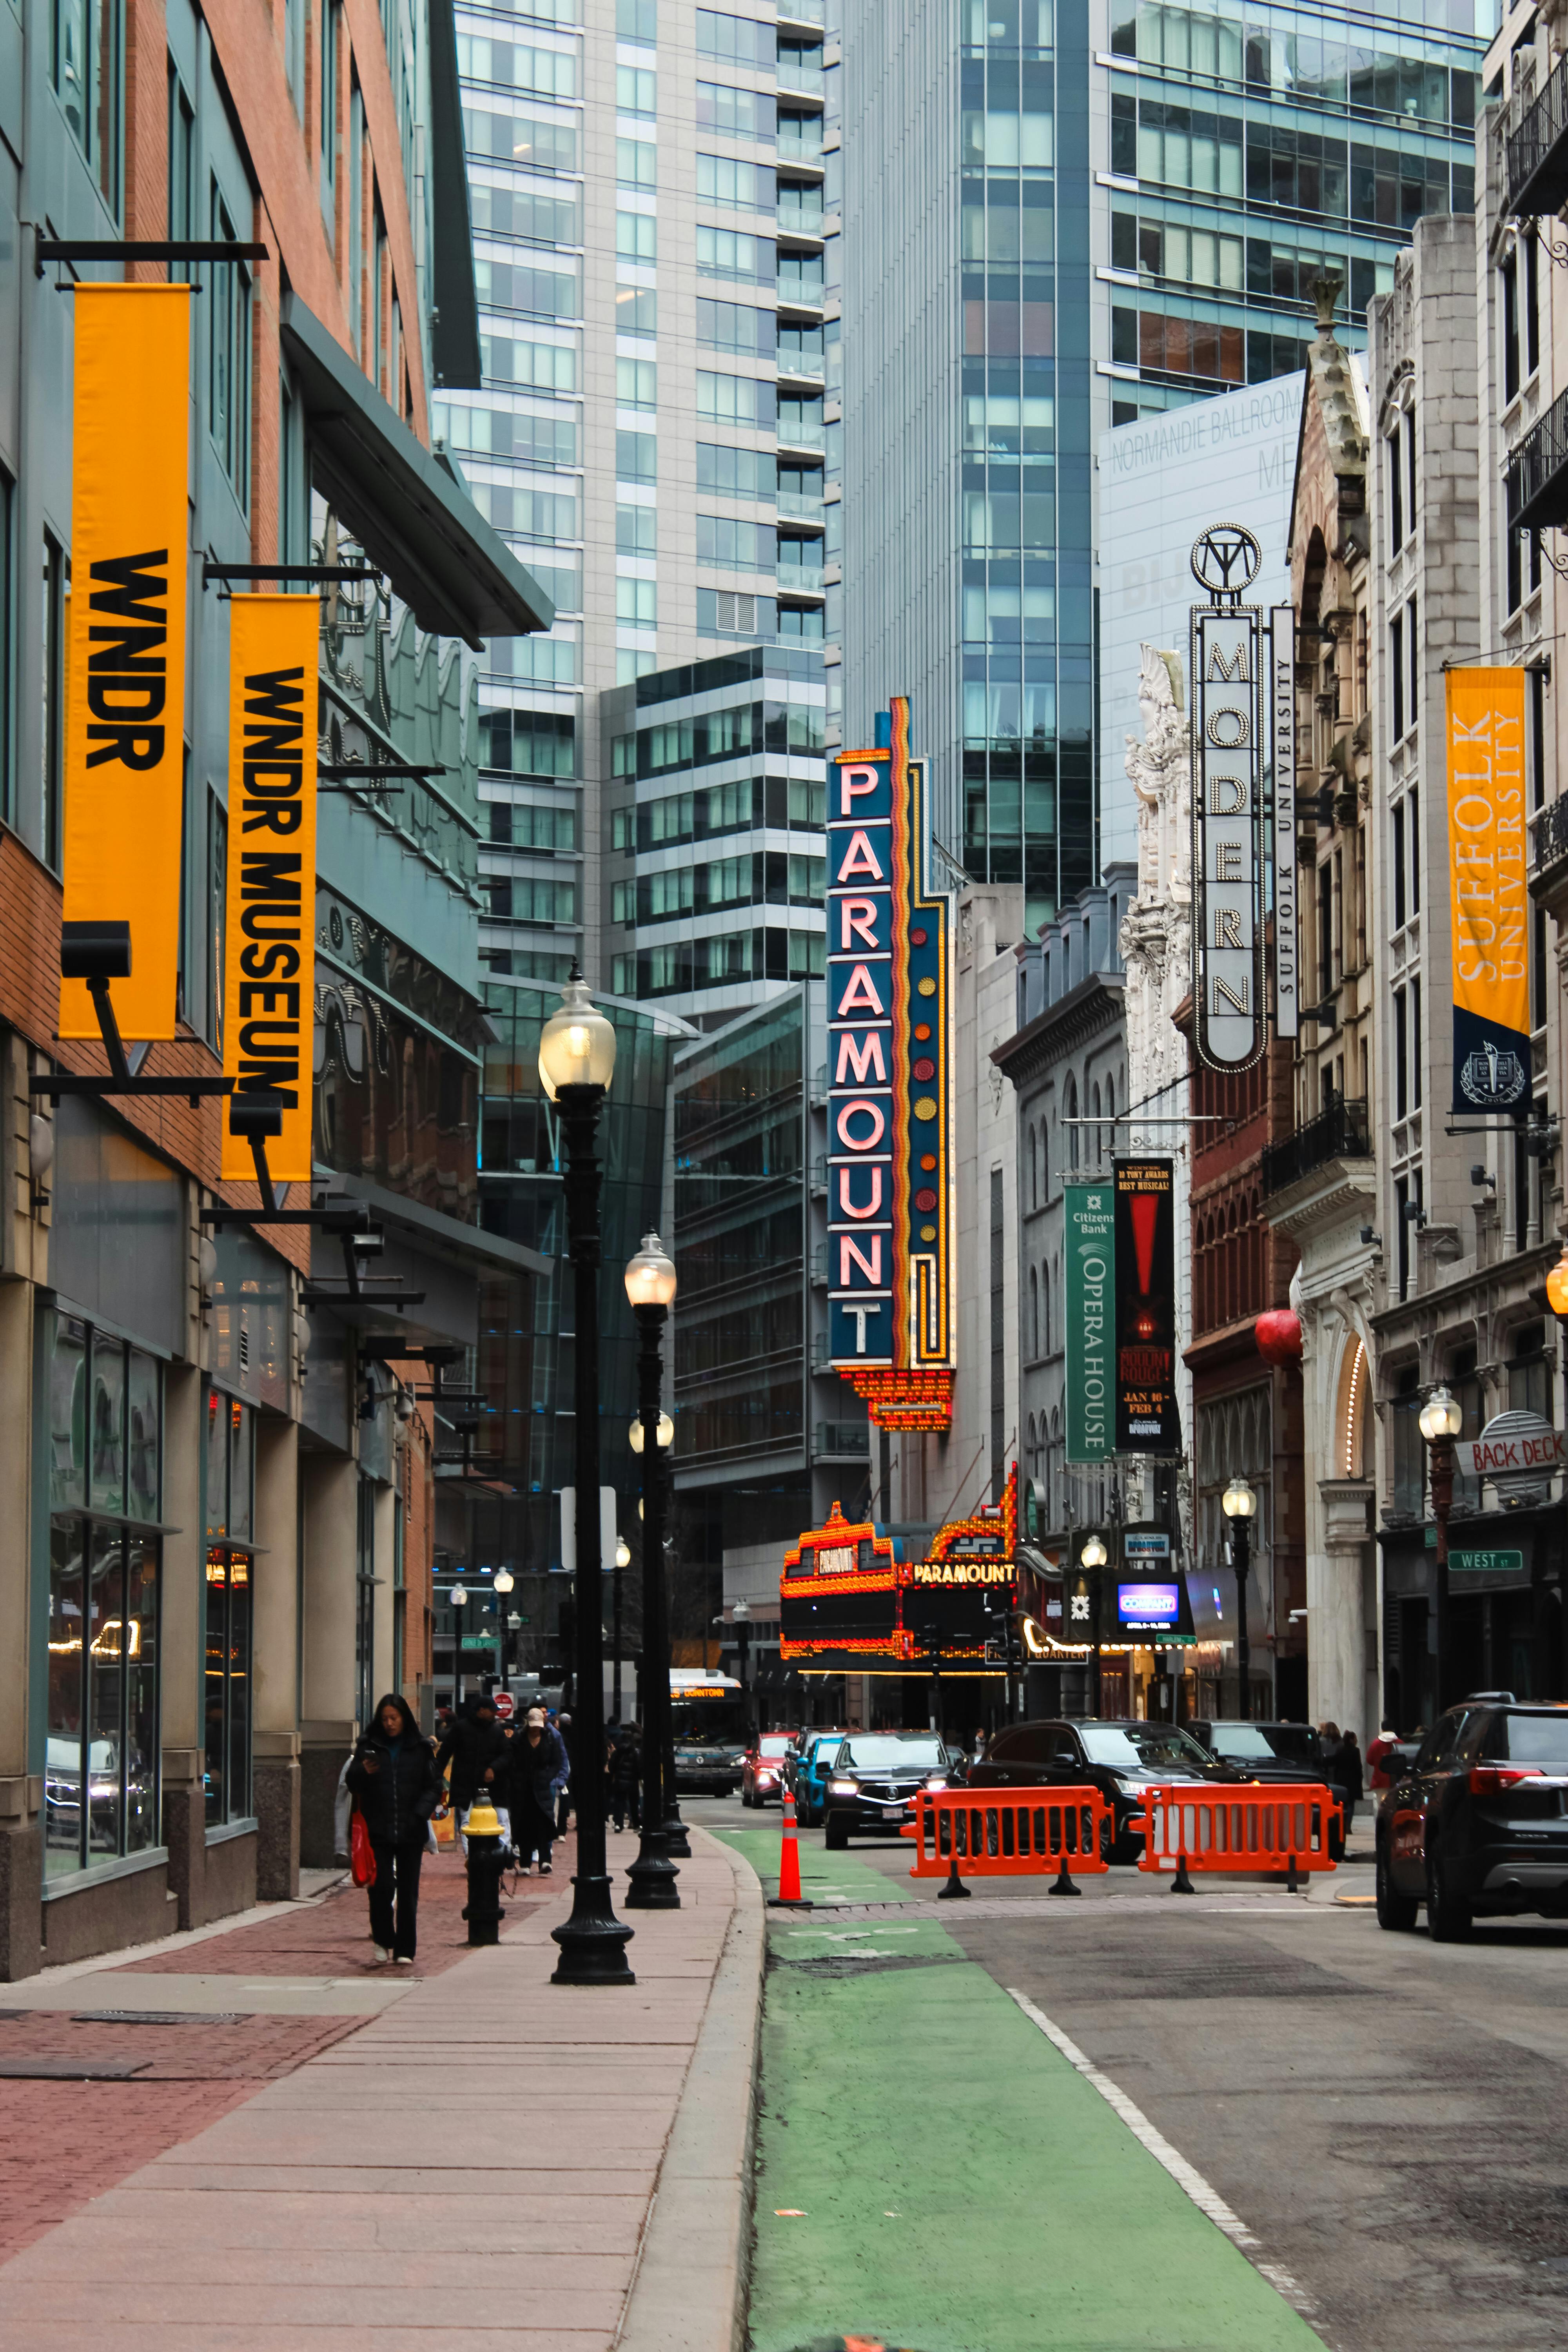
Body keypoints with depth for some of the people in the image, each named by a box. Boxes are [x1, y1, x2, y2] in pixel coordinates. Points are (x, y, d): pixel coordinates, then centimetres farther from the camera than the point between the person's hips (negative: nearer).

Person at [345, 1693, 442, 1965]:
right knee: (382, 1886, -11)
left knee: (408, 1892, 2)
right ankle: (383, 1940, 11)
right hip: (379, 1831, -1)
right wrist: (362, 1773, -17)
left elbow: (434, 1787, 7)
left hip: (410, 1832, 1)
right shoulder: (369, 1747, 6)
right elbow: (352, 1783, 5)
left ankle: (405, 1950, 10)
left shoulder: (420, 1749, 6)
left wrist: (420, 1814, -9)